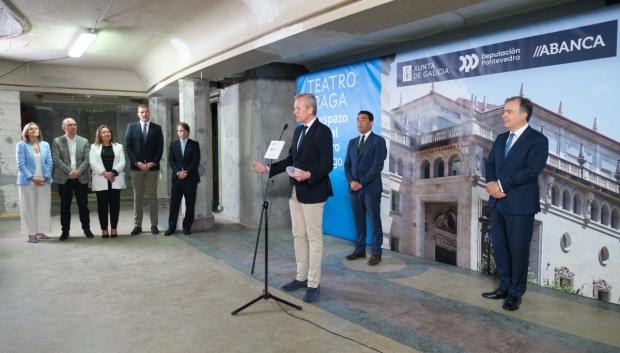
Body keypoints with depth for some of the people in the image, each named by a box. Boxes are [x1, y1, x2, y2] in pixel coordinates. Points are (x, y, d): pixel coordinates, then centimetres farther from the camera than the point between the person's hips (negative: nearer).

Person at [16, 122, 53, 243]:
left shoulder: (45, 145, 9)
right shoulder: (21, 145, -1)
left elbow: (49, 163, 7)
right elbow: (21, 164, -6)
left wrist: (45, 177, -6)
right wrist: (32, 178, -14)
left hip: (44, 181, 3)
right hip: (28, 181, -3)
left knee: (43, 207, 6)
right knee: (29, 207, 1)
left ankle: (41, 231, 15)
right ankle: (31, 234, 5)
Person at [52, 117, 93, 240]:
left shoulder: (84, 141, 9)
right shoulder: (57, 141, 5)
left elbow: (87, 160, 2)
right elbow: (56, 160, -5)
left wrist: (78, 171, -13)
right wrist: (70, 171, -15)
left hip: (81, 178, 1)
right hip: (64, 178, -1)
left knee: (83, 204, 4)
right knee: (65, 205, 5)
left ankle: (86, 229, 14)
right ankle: (65, 230, 14)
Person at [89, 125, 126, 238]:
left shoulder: (118, 147, 13)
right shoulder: (94, 147, 11)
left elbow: (122, 162, 2)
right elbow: (93, 163, -2)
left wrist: (112, 172, -14)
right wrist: (104, 173, -15)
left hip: (115, 180, 1)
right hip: (101, 181, -1)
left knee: (115, 204, 0)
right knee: (102, 205, 0)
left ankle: (114, 228, 6)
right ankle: (104, 229, 5)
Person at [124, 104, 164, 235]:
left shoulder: (157, 128, 7)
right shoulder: (131, 127, 7)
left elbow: (160, 147, 2)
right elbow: (128, 146, 1)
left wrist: (153, 163, -10)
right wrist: (137, 162, -10)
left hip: (153, 166, 0)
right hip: (136, 167, 0)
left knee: (153, 196, 3)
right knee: (138, 196, 4)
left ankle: (154, 225, 8)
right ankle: (137, 225, 9)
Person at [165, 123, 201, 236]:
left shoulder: (194, 144, 6)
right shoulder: (173, 145, 13)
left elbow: (196, 161, -3)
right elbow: (171, 160, 3)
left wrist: (186, 172, -13)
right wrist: (178, 172, -12)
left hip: (190, 179, -1)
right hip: (177, 178, 1)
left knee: (190, 204, 1)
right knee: (174, 203, 0)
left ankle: (187, 227, 10)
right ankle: (171, 227, 5)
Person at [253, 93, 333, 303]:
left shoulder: (323, 131, -11)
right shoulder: (298, 131, 14)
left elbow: (327, 165, -17)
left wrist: (309, 175, -30)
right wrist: (268, 168, 10)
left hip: (312, 192, -8)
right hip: (295, 192, 8)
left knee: (314, 238, 0)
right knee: (298, 236, 14)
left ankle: (313, 284, 8)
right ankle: (301, 277, 26)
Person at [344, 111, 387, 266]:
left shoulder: (378, 141, -2)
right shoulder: (352, 142, 15)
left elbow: (378, 165, -11)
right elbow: (347, 165, 11)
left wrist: (362, 182, -14)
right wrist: (351, 181, -7)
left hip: (371, 188, -5)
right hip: (354, 188, 5)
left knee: (374, 221, 0)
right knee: (358, 221, 9)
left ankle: (376, 253, 7)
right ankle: (360, 250, 18)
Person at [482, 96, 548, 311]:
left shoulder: (538, 140, -8)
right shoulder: (501, 139, 14)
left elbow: (530, 171, -18)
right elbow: (490, 163, 12)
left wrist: (501, 185, -16)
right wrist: (491, 183, -8)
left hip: (520, 205, -6)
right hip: (498, 203, 7)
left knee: (518, 251, 4)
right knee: (499, 247, 13)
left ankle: (515, 293, 19)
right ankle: (504, 287, 28)